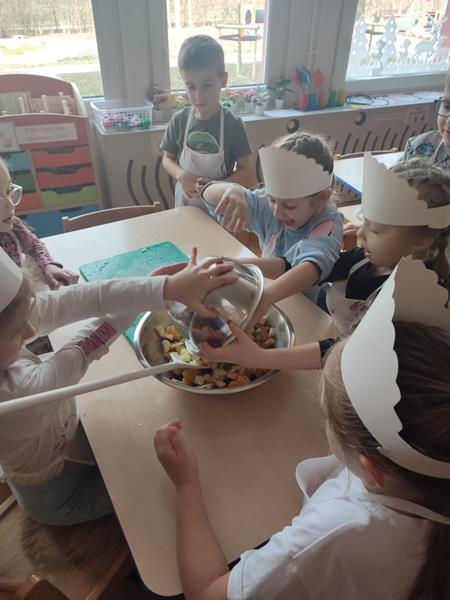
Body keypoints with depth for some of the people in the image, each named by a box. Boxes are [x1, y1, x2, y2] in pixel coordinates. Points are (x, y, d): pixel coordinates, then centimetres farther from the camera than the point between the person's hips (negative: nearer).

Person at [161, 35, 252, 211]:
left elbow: (244, 172, -9)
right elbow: (167, 159, 3)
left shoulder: (233, 124, -14)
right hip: (185, 205, 2)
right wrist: (181, 175, -17)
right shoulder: (179, 120, -7)